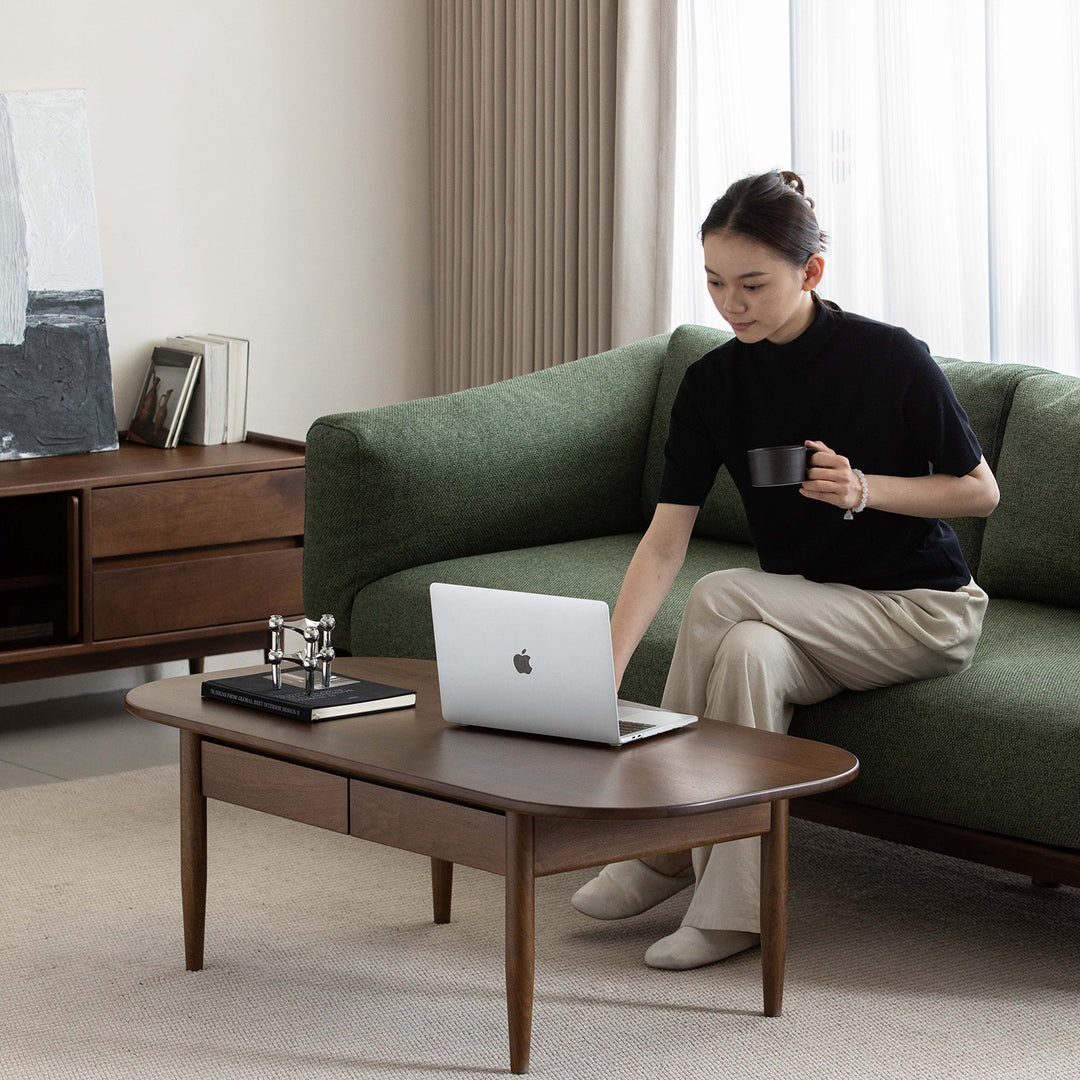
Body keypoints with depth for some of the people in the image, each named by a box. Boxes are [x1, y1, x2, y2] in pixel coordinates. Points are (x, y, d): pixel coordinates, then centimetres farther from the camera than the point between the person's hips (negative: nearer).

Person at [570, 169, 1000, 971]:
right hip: (807, 620, 4)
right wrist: (607, 669, -24)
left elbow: (980, 492, -6)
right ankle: (732, 910, -24)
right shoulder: (714, 382, -6)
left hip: (922, 613, -4)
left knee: (720, 600, -26)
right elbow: (665, 542, -11)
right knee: (748, 650, -31)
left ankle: (669, 849, -15)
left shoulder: (889, 359, -16)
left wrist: (865, 491, -23)